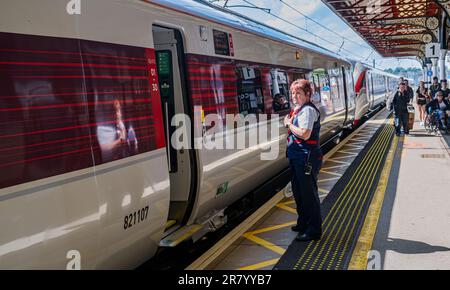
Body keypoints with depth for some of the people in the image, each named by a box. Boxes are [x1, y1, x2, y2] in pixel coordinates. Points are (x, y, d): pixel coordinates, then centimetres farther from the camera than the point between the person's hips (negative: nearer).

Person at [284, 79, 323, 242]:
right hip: (297, 157, 10)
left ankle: (314, 230, 9)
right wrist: (290, 123, 3)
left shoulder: (308, 110, -16)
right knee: (298, 191, 20)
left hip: (307, 158, -10)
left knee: (309, 193, -2)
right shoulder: (298, 109, 13)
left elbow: (305, 134, -25)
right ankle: (303, 223, 36)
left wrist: (289, 124, -14)